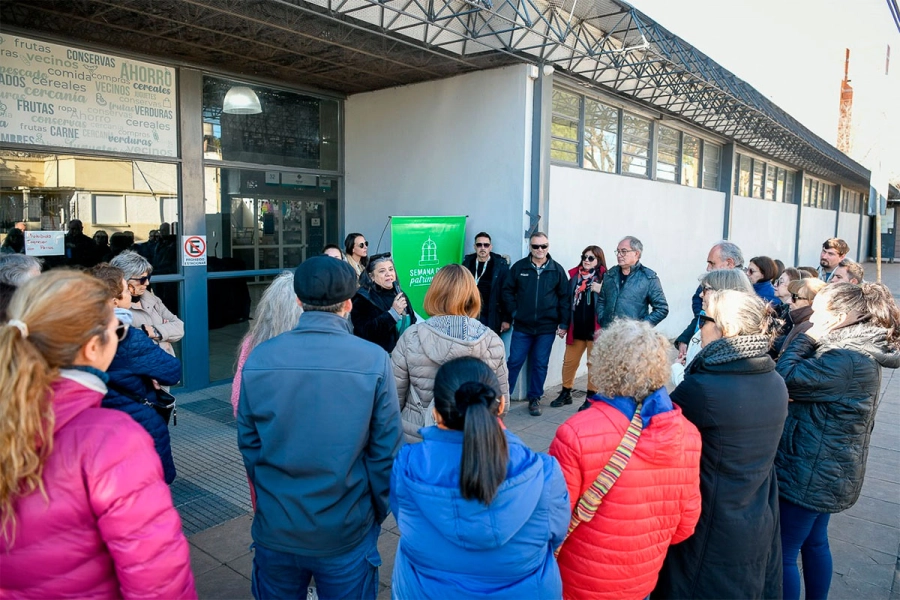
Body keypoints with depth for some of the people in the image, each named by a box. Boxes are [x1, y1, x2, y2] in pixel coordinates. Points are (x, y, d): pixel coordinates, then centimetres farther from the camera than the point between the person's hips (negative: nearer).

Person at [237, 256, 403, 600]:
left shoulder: (259, 358, -11)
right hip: (346, 532, -2)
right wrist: (378, 512, 6)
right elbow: (386, 452, -11)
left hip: (275, 529, 2)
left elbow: (248, 443, -1)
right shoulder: (373, 360, -17)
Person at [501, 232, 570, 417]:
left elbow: (564, 298, 2)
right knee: (514, 362, 3)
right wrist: (513, 312, -4)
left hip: (547, 327, 1)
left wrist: (563, 323, 0)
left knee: (540, 364, 8)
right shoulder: (519, 267, 0)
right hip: (522, 326, 0)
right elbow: (507, 291, 5)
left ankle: (534, 398, 22)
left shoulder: (557, 270, 1)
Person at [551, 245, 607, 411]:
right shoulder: (574, 275, 6)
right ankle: (565, 393, 25)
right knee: (569, 361, 10)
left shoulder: (604, 278, -6)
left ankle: (591, 397, 18)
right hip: (576, 328, 4)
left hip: (595, 329, -4)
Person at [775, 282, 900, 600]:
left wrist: (806, 338, -16)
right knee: (815, 541, 25)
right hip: (827, 470, 10)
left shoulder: (846, 361, -27)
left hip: (810, 473, -10)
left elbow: (785, 378, -27)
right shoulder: (859, 352, 7)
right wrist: (812, 342, -4)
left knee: (783, 553, 3)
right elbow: (808, 382, 8)